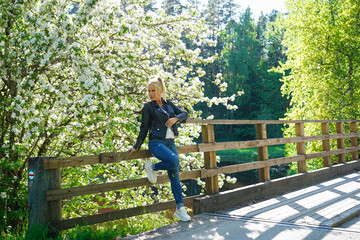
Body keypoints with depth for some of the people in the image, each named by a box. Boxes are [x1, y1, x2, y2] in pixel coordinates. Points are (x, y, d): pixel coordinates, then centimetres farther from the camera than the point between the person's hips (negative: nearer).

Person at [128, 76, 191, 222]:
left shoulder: (168, 104, 14)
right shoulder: (148, 107, 2)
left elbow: (184, 114, 15)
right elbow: (144, 128, 3)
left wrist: (175, 118, -6)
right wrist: (136, 147, 1)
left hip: (170, 142, 5)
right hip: (156, 142, -5)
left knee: (175, 175, -1)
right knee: (174, 161, -31)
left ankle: (180, 210, 3)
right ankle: (152, 167, -2)